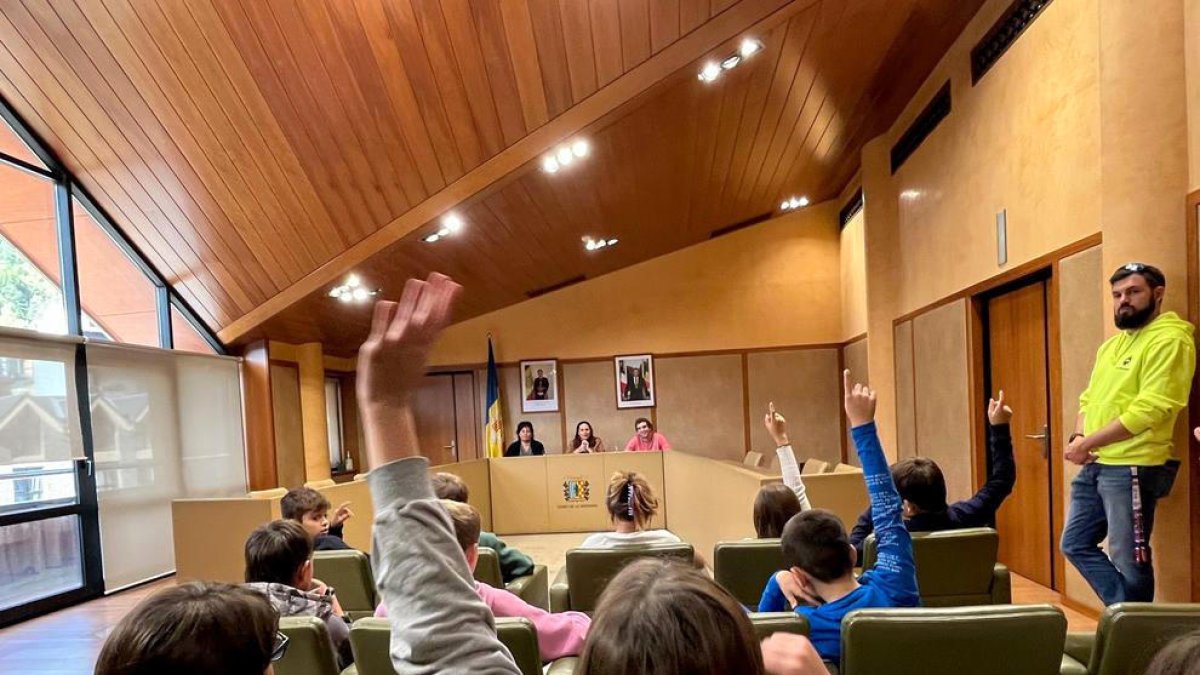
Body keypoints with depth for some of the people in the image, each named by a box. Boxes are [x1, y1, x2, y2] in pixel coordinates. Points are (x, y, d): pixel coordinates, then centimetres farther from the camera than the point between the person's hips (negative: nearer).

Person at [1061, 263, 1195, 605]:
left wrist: (1088, 443, -15)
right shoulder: (1111, 344, 17)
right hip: (1095, 465, 9)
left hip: (1132, 467, -9)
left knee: (1128, 561, 3)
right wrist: (1078, 437, -3)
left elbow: (1149, 410, -19)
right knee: (1075, 544, 14)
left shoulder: (1169, 340, -10)